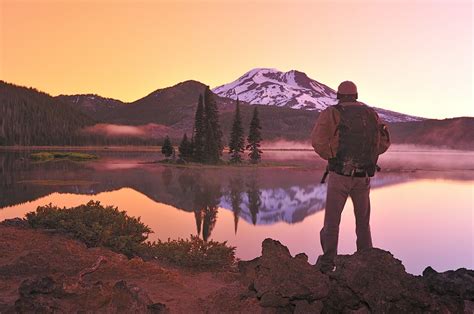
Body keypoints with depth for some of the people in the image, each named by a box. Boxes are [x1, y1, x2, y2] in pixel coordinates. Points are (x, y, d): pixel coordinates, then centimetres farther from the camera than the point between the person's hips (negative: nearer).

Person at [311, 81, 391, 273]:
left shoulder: (331, 113, -6)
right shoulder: (371, 114, 8)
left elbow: (318, 140, -19)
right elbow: (384, 142, 10)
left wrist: (330, 157, -4)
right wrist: (366, 156, 13)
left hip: (339, 174, -3)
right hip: (364, 176, 3)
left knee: (332, 220, 7)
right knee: (363, 219, 19)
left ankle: (327, 262, 8)